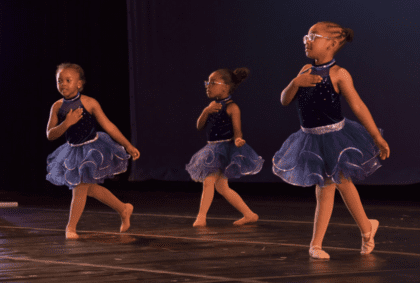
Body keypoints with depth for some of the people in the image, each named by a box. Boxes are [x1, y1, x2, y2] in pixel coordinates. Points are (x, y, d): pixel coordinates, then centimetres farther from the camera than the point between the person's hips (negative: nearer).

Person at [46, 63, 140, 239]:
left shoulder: (89, 103, -17)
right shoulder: (57, 107, -8)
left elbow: (108, 126, -10)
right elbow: (50, 135, -12)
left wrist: (128, 146, -8)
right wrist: (67, 123, -30)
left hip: (92, 149, -5)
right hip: (73, 151, 5)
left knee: (80, 187, -7)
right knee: (90, 188, 16)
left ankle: (71, 227, 6)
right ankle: (124, 209, 34)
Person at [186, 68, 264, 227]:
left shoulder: (231, 107, -12)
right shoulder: (213, 105, 11)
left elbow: (237, 130, -16)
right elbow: (199, 126, 5)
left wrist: (238, 140, -38)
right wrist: (206, 111, -13)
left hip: (226, 148, -9)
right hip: (213, 151, 9)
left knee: (209, 180, -16)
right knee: (221, 187, 13)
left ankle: (201, 217, -12)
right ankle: (249, 215, 19)